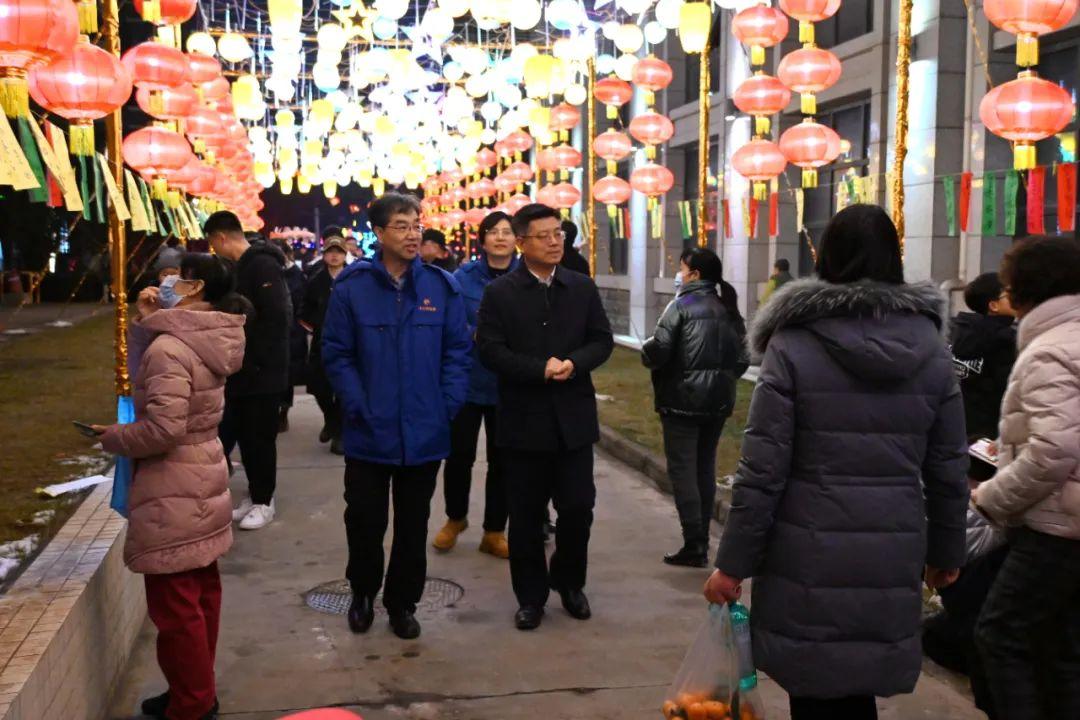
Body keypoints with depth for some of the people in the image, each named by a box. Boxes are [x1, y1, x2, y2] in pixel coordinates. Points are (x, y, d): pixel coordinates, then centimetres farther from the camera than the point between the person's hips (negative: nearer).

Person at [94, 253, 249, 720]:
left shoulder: (170, 348, -23)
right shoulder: (206, 340, 7)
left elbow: (163, 428, -27)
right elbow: (146, 375, 17)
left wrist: (112, 438, -10)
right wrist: (145, 324, 4)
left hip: (172, 493, -10)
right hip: (201, 479, 10)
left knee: (174, 605, 1)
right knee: (200, 592, 18)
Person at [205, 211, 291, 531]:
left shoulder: (262, 265, -17)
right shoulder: (240, 267, 14)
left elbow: (277, 317, -25)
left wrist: (258, 361, -20)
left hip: (262, 372, -9)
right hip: (241, 370, 9)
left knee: (259, 437, 1)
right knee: (244, 434, 14)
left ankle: (263, 501, 12)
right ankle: (254, 495, 25)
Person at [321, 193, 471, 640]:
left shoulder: (441, 286, -1)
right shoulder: (352, 286, -6)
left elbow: (458, 351, 2)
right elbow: (336, 353, -3)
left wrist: (448, 405, -6)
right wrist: (357, 405, -10)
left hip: (425, 432, 2)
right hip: (369, 433, -1)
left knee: (413, 526, 14)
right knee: (364, 522, 10)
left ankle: (402, 603, 31)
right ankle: (362, 593, 35)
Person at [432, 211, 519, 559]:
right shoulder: (463, 277, -3)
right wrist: (477, 335, -18)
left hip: (508, 385, 0)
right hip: (468, 381, 0)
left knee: (501, 461, 9)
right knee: (459, 455, 9)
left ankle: (494, 532, 25)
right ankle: (455, 518, 35)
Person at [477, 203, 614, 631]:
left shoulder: (582, 287, 7)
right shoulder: (500, 293, -2)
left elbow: (602, 341, 5)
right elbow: (490, 350, -9)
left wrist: (574, 363, -14)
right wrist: (540, 369, -19)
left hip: (574, 418, 2)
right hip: (523, 419, -2)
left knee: (578, 507, 5)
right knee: (526, 515, 7)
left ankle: (569, 582, 29)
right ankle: (531, 596, 22)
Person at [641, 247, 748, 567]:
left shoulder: (681, 305, -9)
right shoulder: (726, 309, 8)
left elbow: (658, 351, -17)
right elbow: (742, 358, 8)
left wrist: (646, 352, 4)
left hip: (683, 400, -6)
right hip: (718, 402, 6)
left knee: (682, 469, -2)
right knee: (705, 468, 14)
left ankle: (694, 545, -4)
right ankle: (702, 540, 19)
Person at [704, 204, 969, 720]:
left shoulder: (793, 345, -8)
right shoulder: (931, 348, 3)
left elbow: (763, 470, -11)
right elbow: (948, 469, 7)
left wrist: (733, 563, -3)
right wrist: (946, 551, 20)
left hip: (811, 556, -3)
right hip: (893, 559, 4)